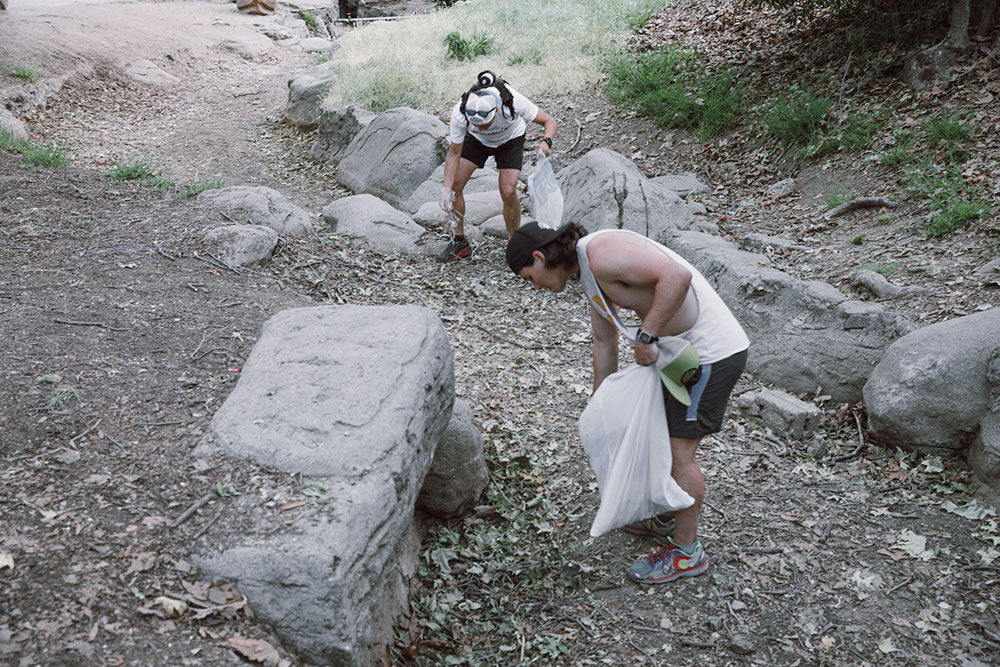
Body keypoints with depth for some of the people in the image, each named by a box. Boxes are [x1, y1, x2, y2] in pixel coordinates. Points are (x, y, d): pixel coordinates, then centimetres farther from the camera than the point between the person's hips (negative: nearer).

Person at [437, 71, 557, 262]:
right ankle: (460, 242, 9)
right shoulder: (460, 112, -35)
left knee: (508, 192, -17)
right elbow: (454, 153, -22)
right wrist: (446, 189, -31)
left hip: (510, 139, -2)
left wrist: (545, 141, -46)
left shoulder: (512, 101, -40)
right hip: (476, 140, 2)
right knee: (455, 184, -9)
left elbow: (549, 121, -26)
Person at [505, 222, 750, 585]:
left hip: (711, 354, -10)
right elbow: (604, 343, 23)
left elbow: (677, 276, -32)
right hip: (686, 350, 10)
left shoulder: (600, 253, -20)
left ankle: (686, 550, 17)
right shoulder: (589, 272, 12)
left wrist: (645, 336, -26)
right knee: (664, 435, 22)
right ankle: (667, 519, 41)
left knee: (680, 451, 1)